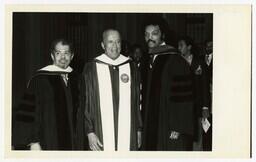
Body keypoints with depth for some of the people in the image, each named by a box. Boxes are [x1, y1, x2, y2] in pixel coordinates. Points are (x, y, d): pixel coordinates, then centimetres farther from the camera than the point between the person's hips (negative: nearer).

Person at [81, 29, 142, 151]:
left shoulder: (130, 67, 10)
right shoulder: (91, 68, 3)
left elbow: (136, 100, 13)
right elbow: (85, 102, 1)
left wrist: (138, 129, 10)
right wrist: (89, 132, -6)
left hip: (127, 134, 2)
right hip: (102, 135, -2)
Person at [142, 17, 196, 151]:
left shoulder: (175, 60, -11)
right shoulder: (148, 61, 12)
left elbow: (183, 96, -15)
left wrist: (177, 128, -19)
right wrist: (142, 127, 14)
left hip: (171, 130, -7)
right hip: (151, 128, 7)